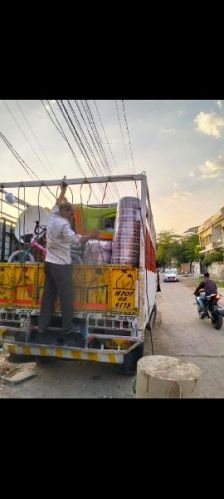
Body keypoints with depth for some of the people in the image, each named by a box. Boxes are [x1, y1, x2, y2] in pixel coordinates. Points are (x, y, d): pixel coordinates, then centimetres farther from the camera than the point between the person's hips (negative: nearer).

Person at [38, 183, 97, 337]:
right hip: (61, 265, -8)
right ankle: (67, 328, 7)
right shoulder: (63, 224, -17)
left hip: (49, 262, 9)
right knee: (67, 296, 0)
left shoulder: (52, 218, 7)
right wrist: (90, 235, -17)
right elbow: (76, 240, -28)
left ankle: (42, 325, 20)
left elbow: (57, 204, 26)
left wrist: (63, 191, 35)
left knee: (48, 295, 13)